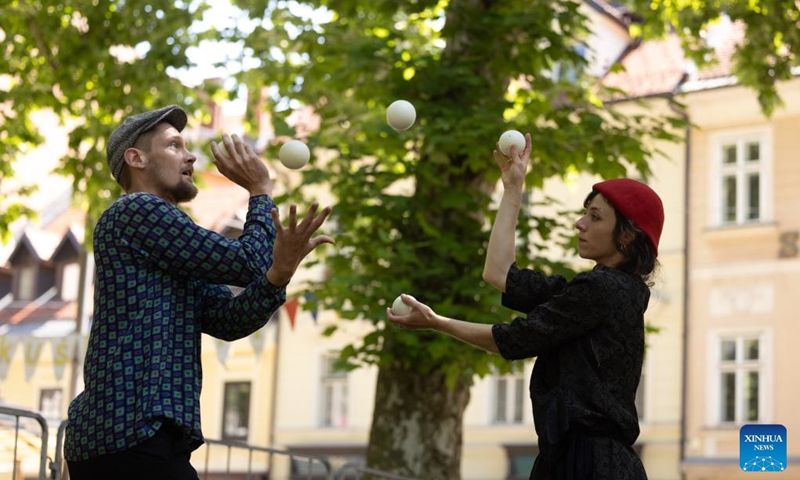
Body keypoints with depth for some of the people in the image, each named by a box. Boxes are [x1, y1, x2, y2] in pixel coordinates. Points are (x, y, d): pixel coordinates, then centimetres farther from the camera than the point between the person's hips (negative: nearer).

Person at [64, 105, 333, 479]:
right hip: (131, 437, -10)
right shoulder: (137, 211, -6)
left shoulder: (177, 259, 23)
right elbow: (248, 264, -9)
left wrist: (280, 273, -10)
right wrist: (262, 191, 7)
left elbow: (227, 319, 7)